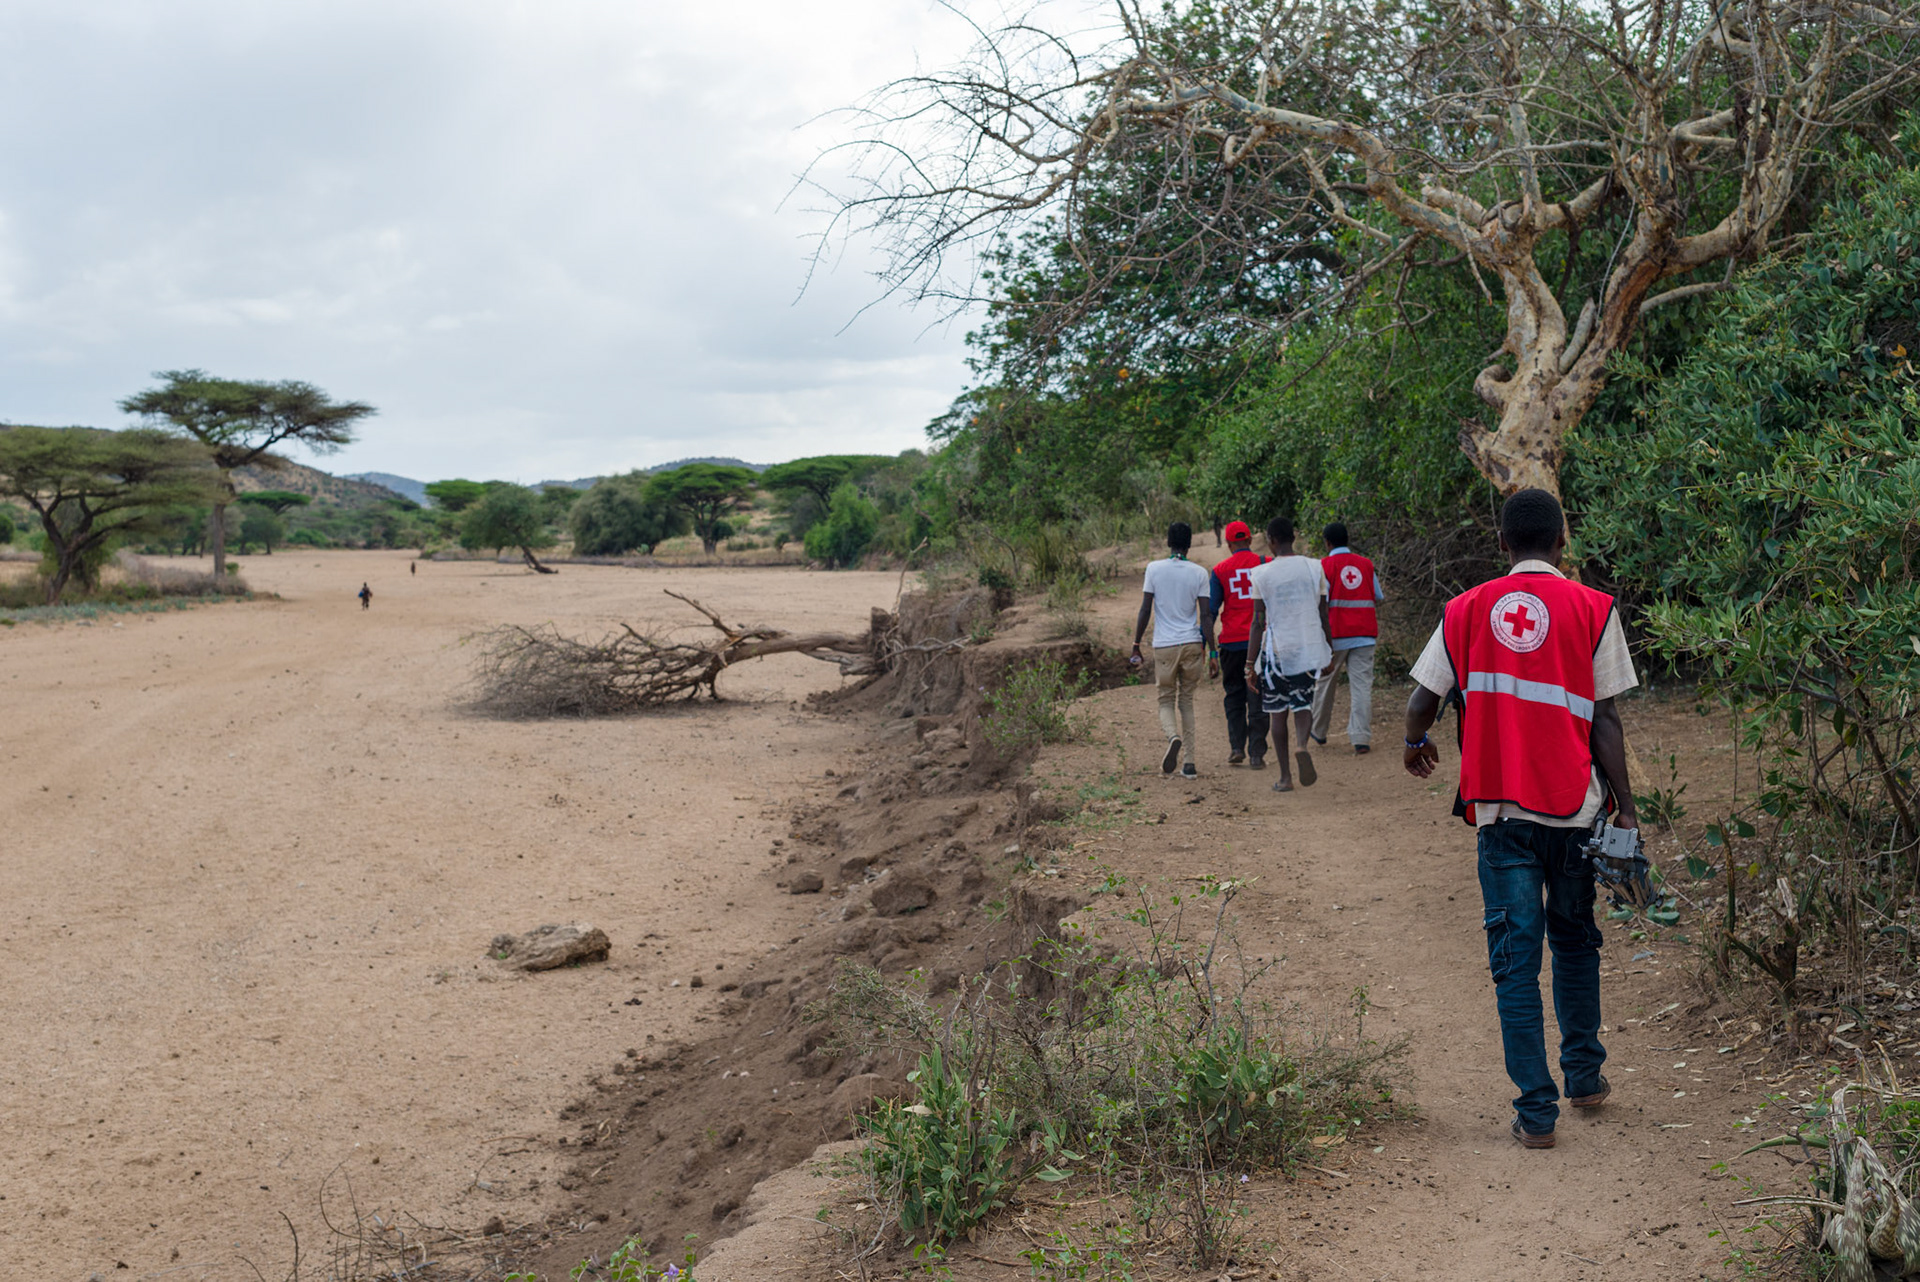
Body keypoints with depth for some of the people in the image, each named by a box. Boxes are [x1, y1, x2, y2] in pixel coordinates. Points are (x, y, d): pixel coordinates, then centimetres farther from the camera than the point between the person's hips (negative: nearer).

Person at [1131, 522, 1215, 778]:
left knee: (1166, 701, 11)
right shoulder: (1199, 573, 0)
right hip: (1192, 644, 1)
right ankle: (1188, 762, 9)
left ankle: (1173, 737, -21)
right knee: (1186, 701, 14)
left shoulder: (1154, 569, -2)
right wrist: (1211, 651, 0)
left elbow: (1145, 610, -3)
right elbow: (1206, 615, -4)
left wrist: (1136, 646, 4)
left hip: (1164, 646, -1)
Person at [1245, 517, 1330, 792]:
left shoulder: (1262, 574, -7)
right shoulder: (1314, 568, 1)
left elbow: (1259, 622, -7)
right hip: (1309, 649, 2)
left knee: (1277, 712, 10)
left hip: (1276, 650, -2)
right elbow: (1323, 614, 6)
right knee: (1303, 705, 13)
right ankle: (1301, 745, -18)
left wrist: (1250, 663, -2)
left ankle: (1285, 777, 10)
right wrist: (1330, 650, 17)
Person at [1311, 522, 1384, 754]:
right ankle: (1361, 739, -12)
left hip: (1335, 634, -2)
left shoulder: (1325, 565, -4)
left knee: (1325, 682, 14)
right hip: (1364, 634, 2)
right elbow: (1378, 598, 16)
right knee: (1362, 685, -2)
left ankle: (1318, 732, 28)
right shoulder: (1366, 564, 9)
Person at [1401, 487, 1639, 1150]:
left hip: (1499, 807, 0)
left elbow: (1421, 704, 3)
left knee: (1516, 957, 4)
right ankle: (1585, 1075, 31)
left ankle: (1536, 1111, 5)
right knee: (1575, 940, 21)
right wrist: (1624, 808, 3)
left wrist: (1417, 745, 25)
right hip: (1573, 805, 1)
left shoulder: (1466, 610, 2)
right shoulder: (1593, 609, -2)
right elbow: (1604, 719, -4)